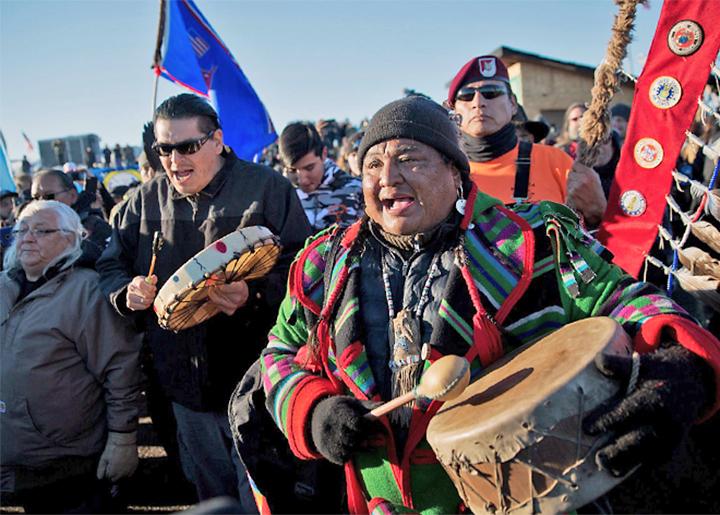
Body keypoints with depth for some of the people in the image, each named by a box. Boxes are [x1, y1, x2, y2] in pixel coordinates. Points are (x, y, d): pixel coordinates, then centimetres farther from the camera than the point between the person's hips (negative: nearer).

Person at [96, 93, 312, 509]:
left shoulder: (267, 187, -7)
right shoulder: (146, 199, 8)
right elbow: (112, 265, 15)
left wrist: (255, 296, -28)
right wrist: (127, 291, -7)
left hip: (254, 380, -4)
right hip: (186, 386, 5)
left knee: (263, 501, 8)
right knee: (213, 497, 23)